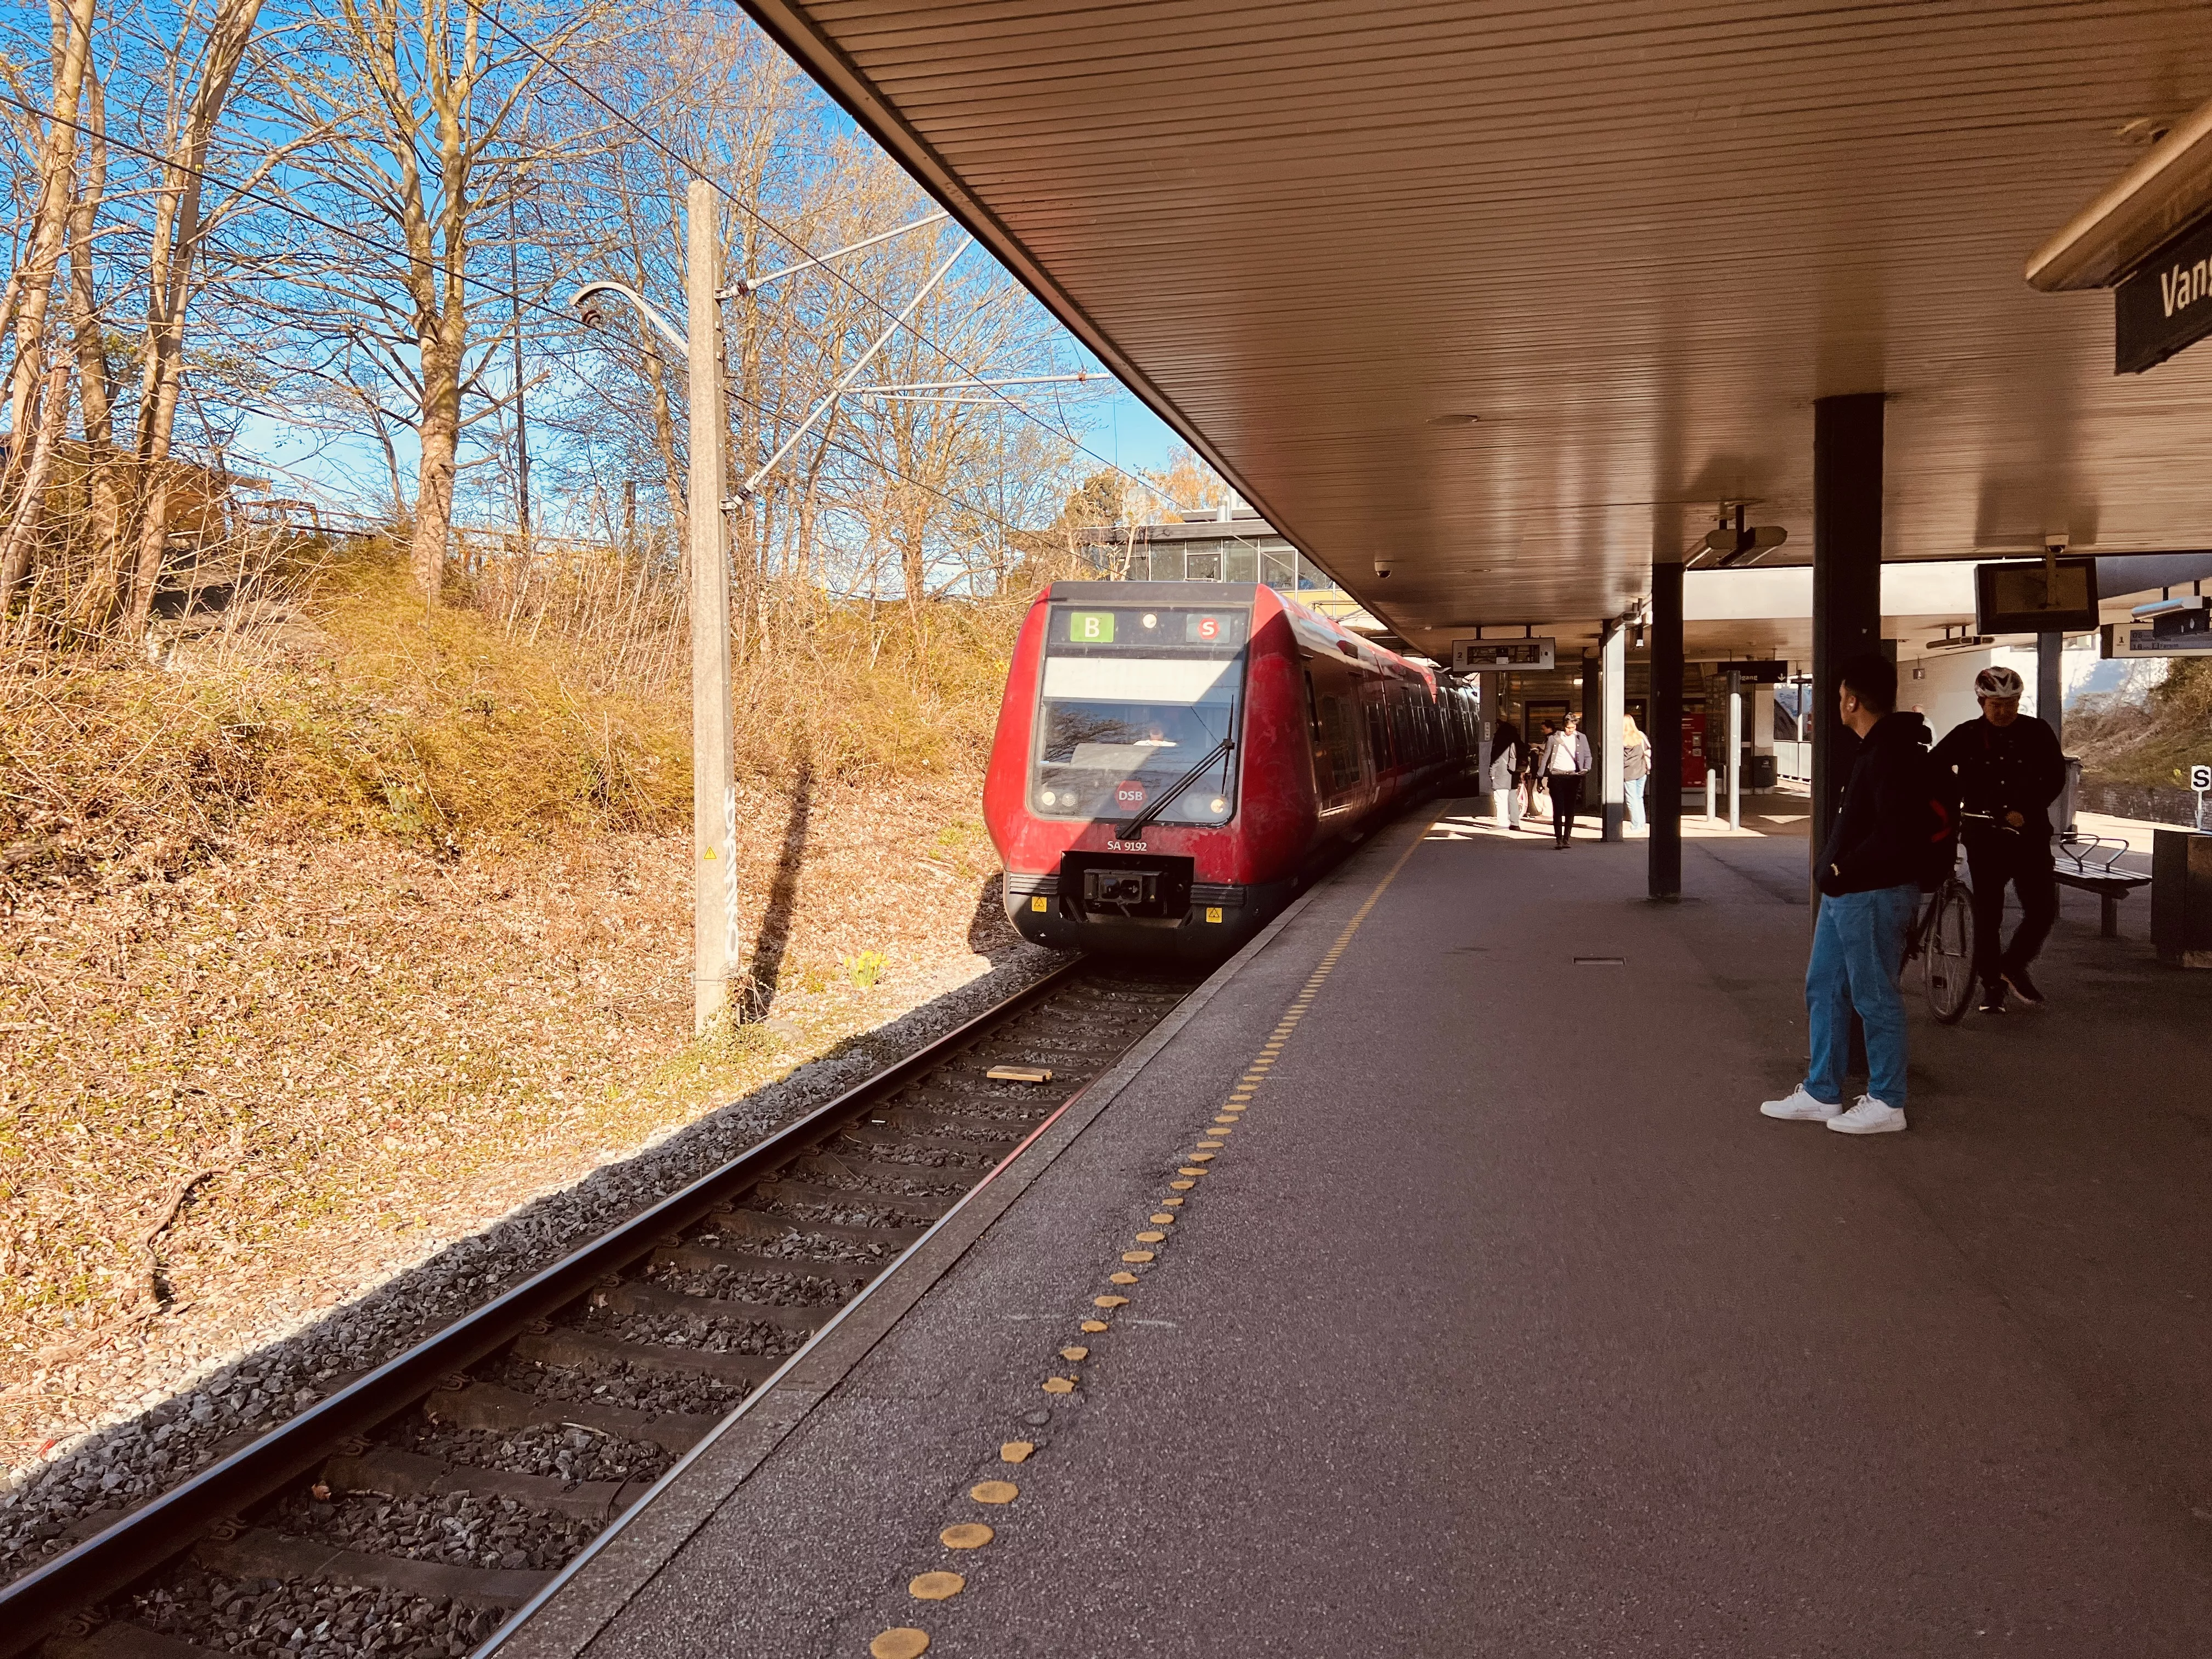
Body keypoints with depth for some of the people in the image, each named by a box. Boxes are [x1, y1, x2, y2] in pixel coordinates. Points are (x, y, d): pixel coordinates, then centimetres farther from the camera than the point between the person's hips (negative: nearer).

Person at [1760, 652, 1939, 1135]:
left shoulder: (1893, 754, -19)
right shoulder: (1876, 748, 13)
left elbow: (1898, 834, -27)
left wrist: (1844, 869, -16)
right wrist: (1834, 869, 10)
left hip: (1874, 894, -11)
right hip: (1844, 893, 11)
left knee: (1875, 997, 0)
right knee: (1824, 990, 15)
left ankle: (1886, 1103, 12)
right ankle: (1820, 1094, 23)